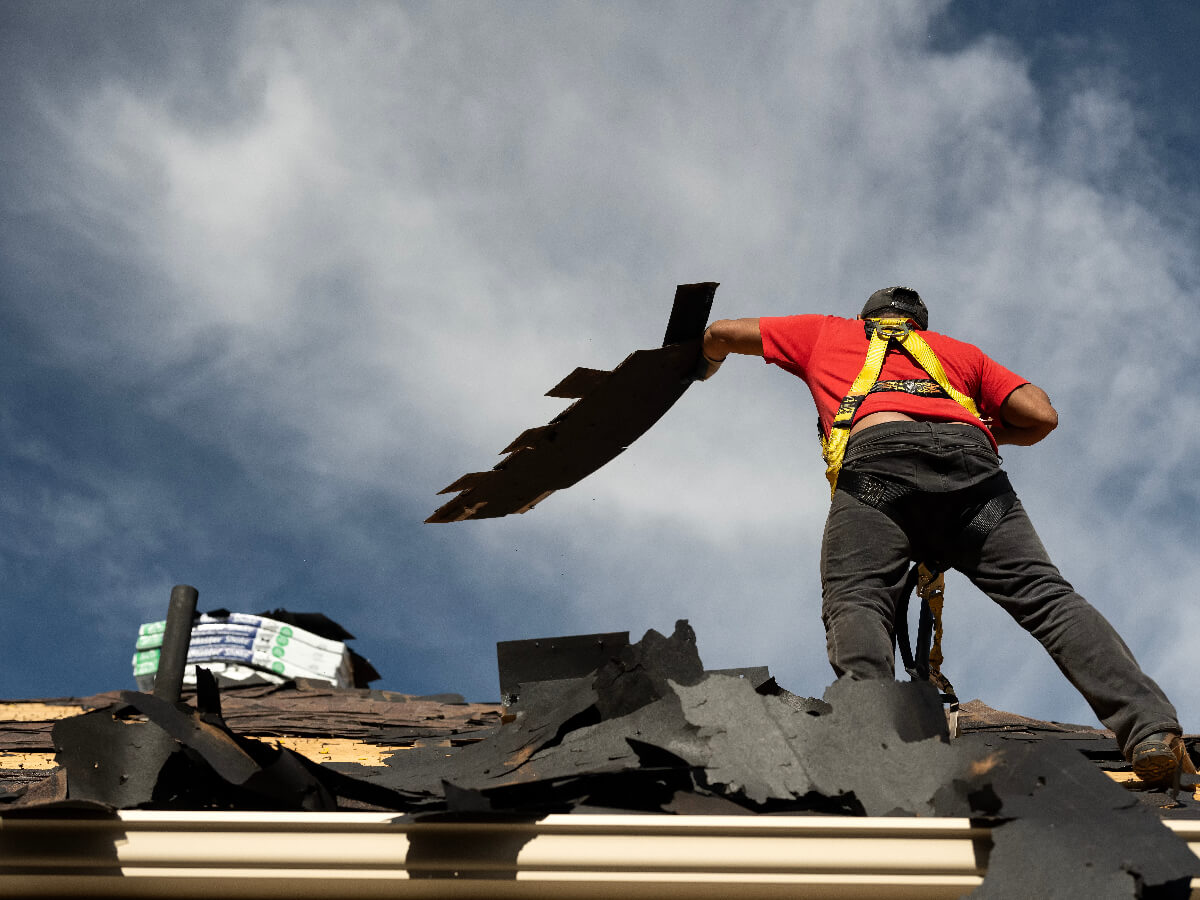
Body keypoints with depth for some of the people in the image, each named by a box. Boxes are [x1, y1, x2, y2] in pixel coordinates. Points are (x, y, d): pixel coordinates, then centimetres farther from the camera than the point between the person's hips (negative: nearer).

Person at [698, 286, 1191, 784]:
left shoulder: (827, 332, 38)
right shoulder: (958, 350, 40)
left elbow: (721, 333, 46)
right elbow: (1042, 415, 28)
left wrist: (707, 365, 68)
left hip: (875, 452, -2)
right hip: (969, 454, 2)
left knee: (854, 600, -14)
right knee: (1046, 594, -8)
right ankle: (1151, 728, -26)